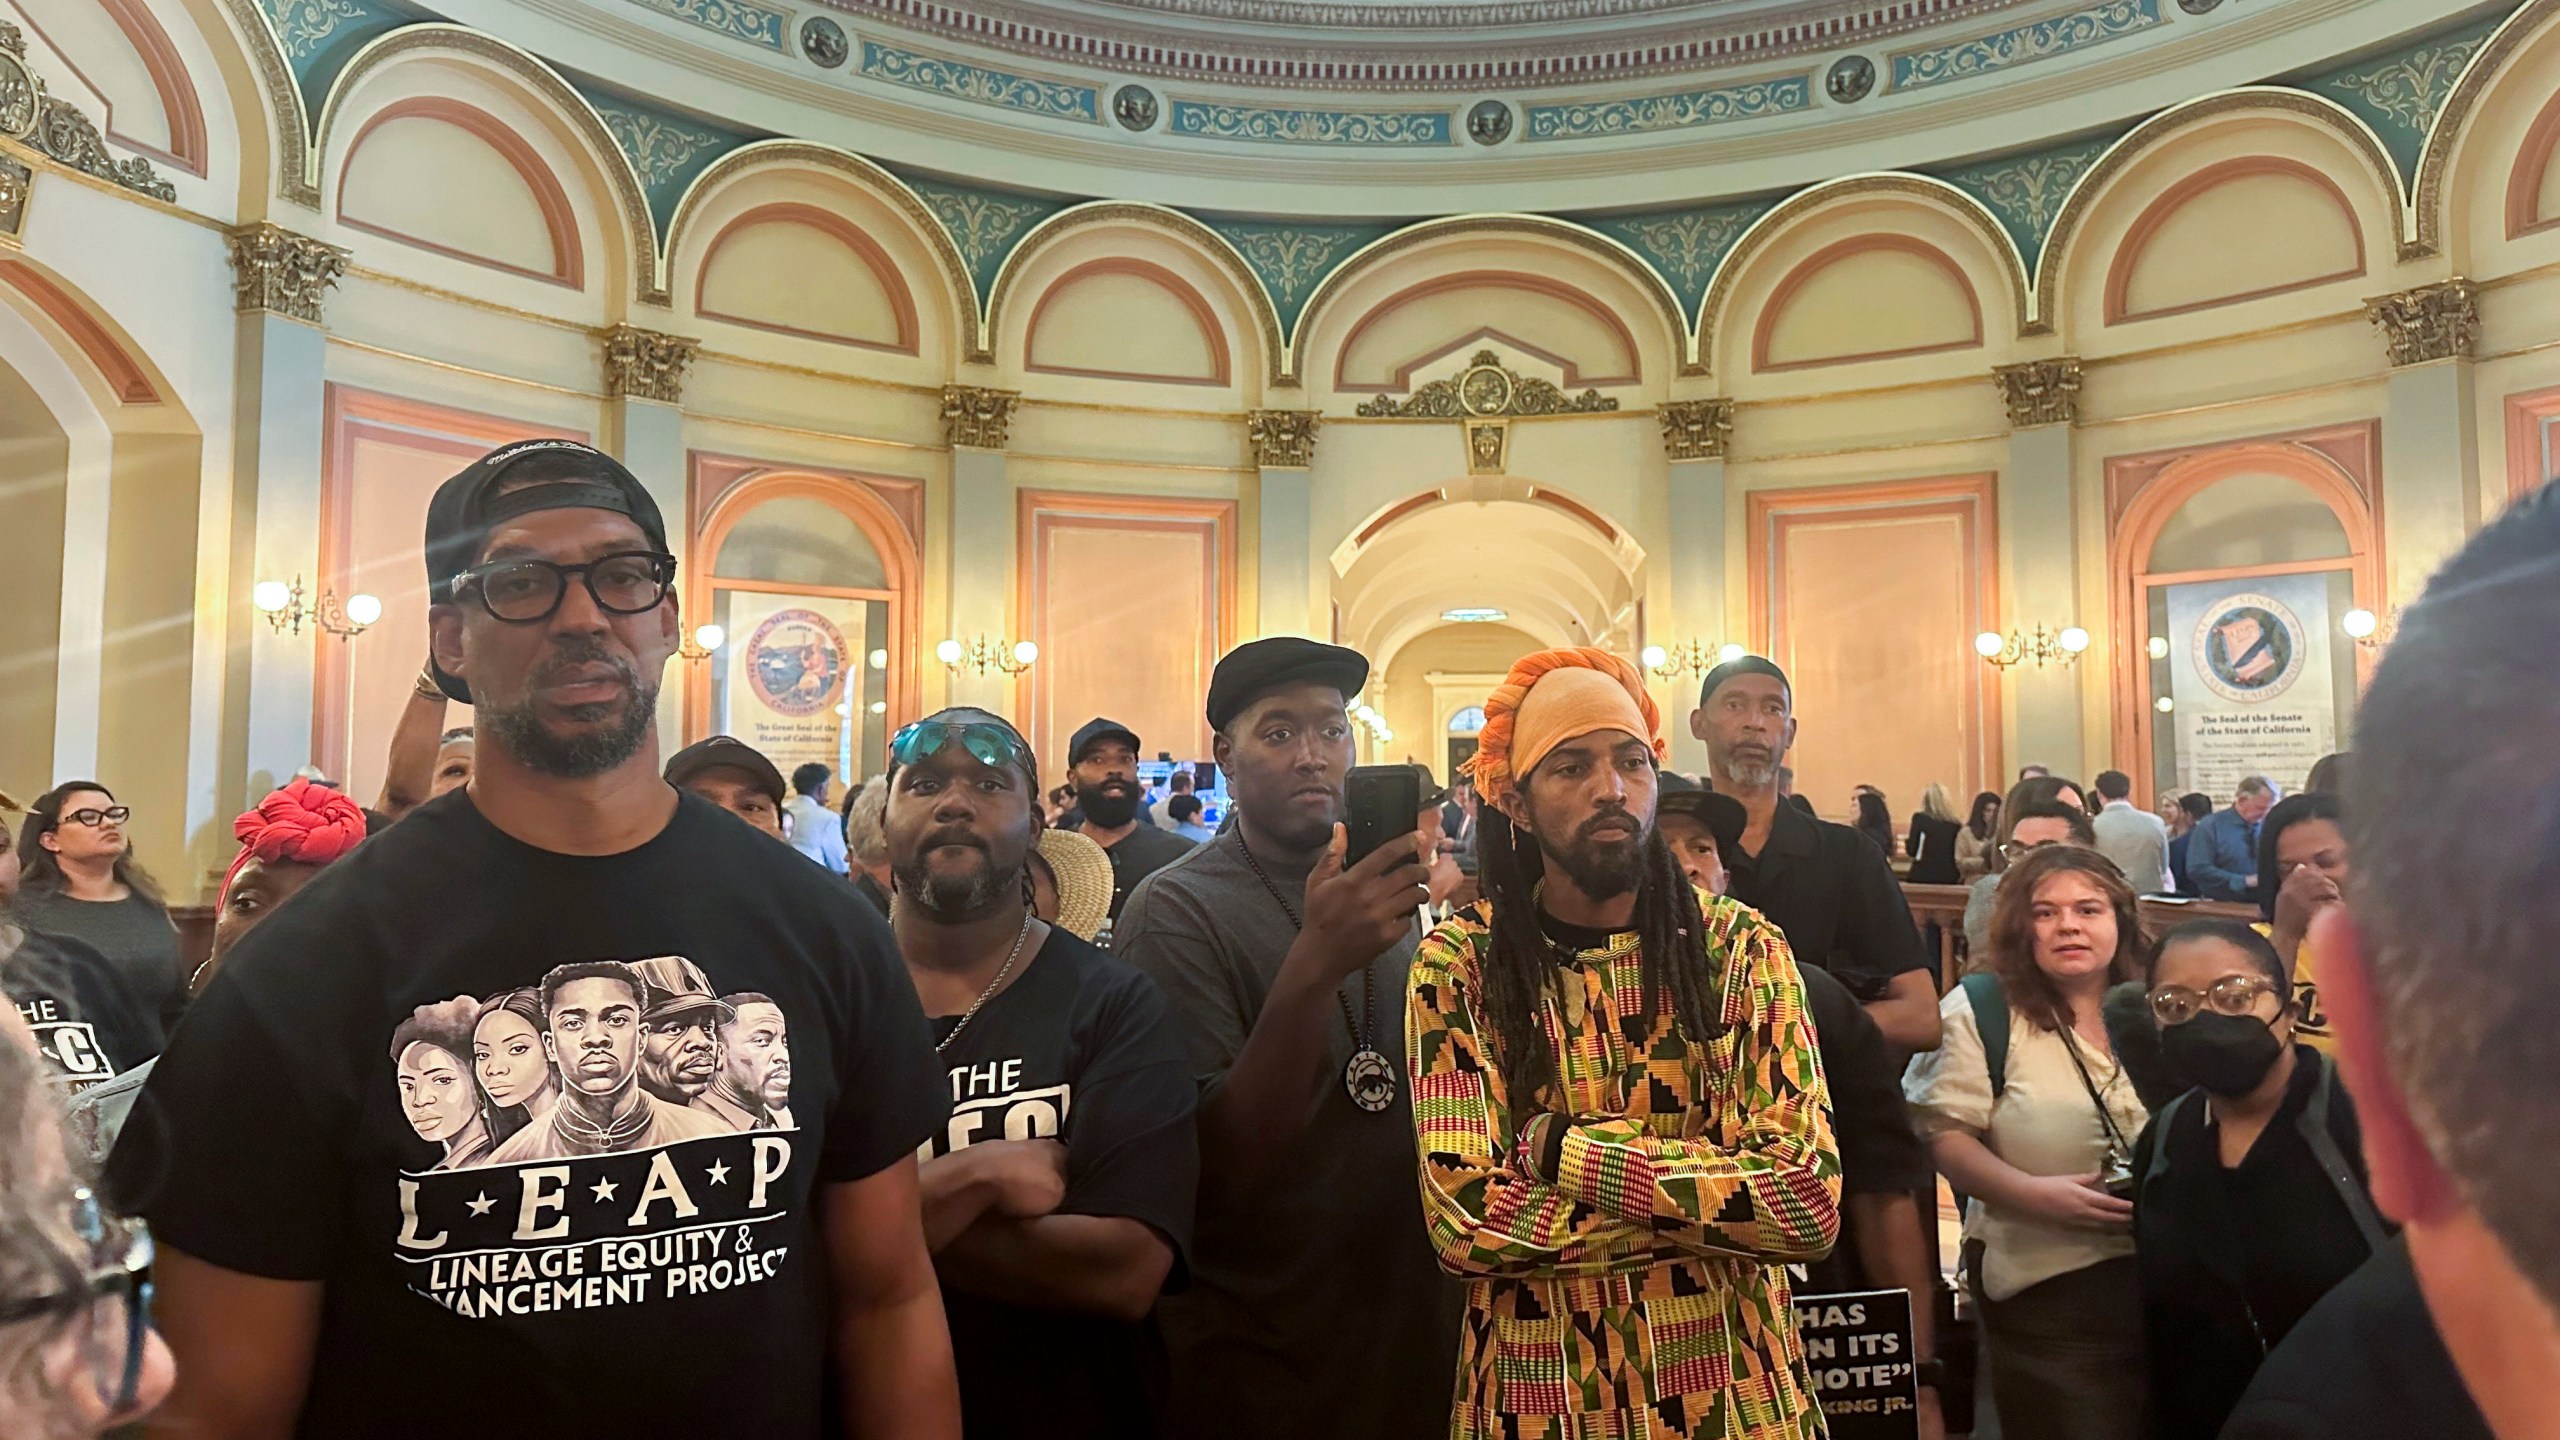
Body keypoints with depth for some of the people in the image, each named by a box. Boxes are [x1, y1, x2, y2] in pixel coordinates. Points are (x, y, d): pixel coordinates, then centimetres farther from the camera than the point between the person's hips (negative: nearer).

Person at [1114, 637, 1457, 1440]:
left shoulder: (1393, 896, 2)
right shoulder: (1177, 911, -16)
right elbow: (1221, 1167, -23)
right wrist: (1314, 967, -34)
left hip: (1412, 1327, 5)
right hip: (1258, 1359, -5)